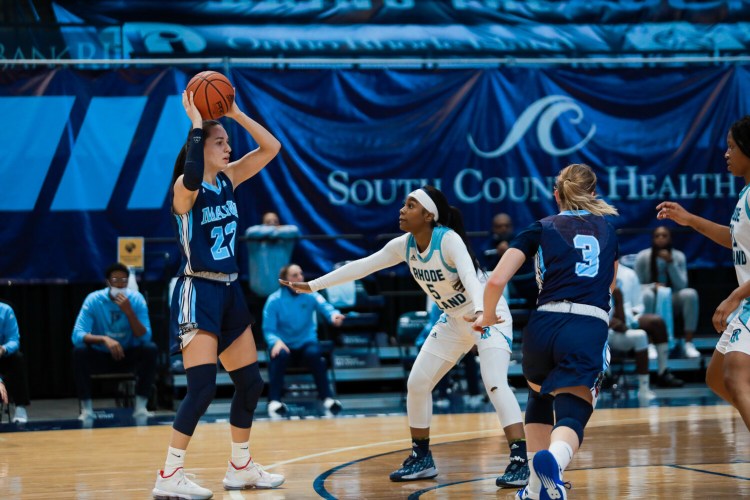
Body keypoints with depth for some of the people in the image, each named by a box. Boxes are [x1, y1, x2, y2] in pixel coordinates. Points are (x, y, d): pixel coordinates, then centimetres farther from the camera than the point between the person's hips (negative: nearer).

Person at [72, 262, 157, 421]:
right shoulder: (94, 300, -15)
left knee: (150, 349, -27)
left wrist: (129, 312, -32)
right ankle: (86, 408, -21)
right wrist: (104, 339, -42)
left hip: (128, 356, 1)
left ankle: (140, 406, -20)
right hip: (101, 356, -1)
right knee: (79, 350, -30)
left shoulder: (136, 299, -11)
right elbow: (77, 335, -25)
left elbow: (145, 338, -19)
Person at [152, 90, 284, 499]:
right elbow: (192, 178, -38)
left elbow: (271, 148, 9)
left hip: (229, 291, 9)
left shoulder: (228, 180, 9)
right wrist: (196, 122, -29)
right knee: (202, 386, -17)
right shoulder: (185, 187, -13)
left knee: (250, 382, 13)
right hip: (197, 292, -8)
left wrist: (235, 113, -1)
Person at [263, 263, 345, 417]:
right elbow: (268, 329, -7)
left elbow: (325, 306, -19)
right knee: (279, 355, -34)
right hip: (284, 344, -1)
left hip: (306, 342, 1)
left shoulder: (310, 295, -1)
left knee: (314, 353, -32)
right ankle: (274, 401, -30)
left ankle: (327, 398, -25)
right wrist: (276, 341, -30)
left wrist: (334, 315, -44)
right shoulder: (274, 300, -5)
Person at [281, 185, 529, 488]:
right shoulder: (404, 246, -6)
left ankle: (520, 462, -24)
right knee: (417, 383, 4)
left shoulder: (449, 239, -27)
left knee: (495, 384, -24)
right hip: (453, 319, 8)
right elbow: (361, 266, 2)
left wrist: (480, 311, -61)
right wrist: (313, 285, 3)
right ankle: (421, 459, 18)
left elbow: (470, 276, -42)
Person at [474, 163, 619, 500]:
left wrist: (487, 317, 20)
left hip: (545, 324, 1)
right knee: (571, 416, -8)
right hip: (591, 329, 0)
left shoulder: (542, 229, 13)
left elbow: (496, 281, 3)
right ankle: (553, 459, -45)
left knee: (539, 397, 29)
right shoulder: (607, 230, 22)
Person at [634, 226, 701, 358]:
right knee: (646, 294, -37)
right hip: (652, 303, -2)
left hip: (672, 302, 2)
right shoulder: (642, 257, -7)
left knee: (690, 294, -29)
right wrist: (653, 286, -25)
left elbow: (681, 285, -10)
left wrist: (670, 263, -21)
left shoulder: (678, 256, -1)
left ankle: (688, 343, -28)